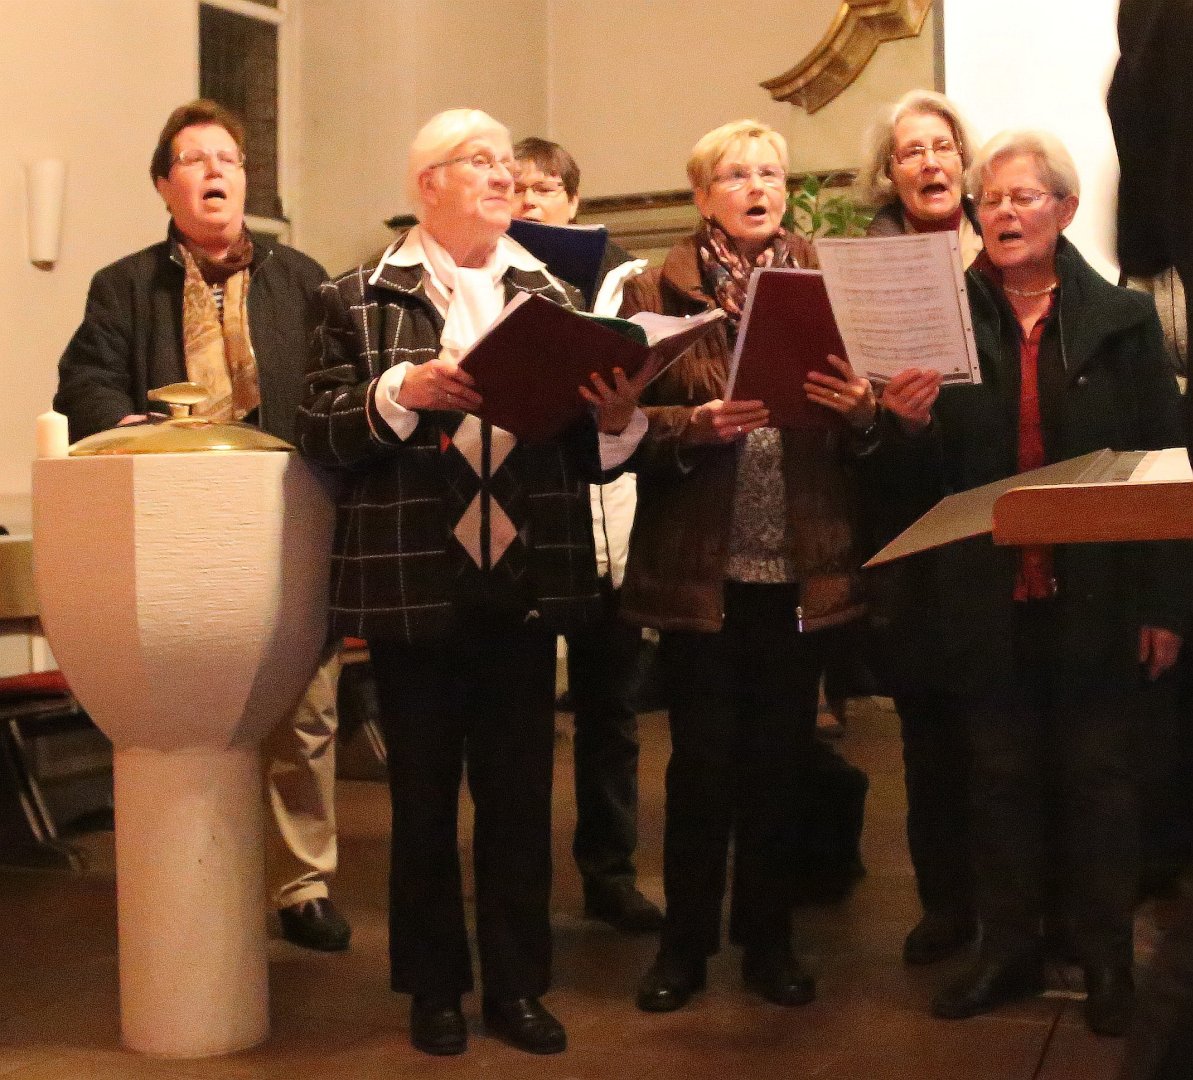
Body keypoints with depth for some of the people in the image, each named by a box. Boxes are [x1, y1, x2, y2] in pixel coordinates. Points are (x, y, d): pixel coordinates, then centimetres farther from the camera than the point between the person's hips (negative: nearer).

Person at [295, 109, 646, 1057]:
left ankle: (518, 985, 23)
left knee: (520, 792, 9)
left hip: (528, 582, 2)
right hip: (413, 584, -2)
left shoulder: (554, 297, 11)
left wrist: (617, 420, -12)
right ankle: (434, 986, 24)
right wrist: (402, 391, -19)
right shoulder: (360, 300, 3)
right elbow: (319, 431, -4)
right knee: (423, 793, 8)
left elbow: (586, 450, 9)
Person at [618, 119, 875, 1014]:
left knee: (780, 758, 10)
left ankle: (769, 939, 25)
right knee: (702, 761, 4)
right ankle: (685, 943, 20)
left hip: (802, 563, 2)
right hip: (700, 565, -2)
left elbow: (868, 406, 6)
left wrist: (861, 405, -16)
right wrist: (697, 424, -21)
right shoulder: (660, 291, 2)